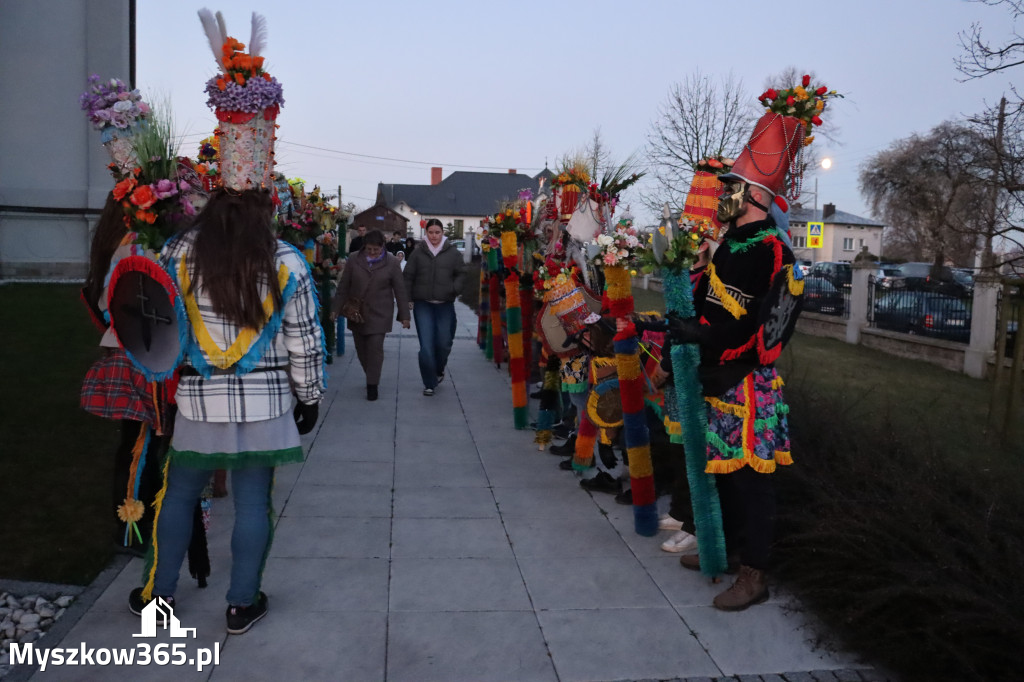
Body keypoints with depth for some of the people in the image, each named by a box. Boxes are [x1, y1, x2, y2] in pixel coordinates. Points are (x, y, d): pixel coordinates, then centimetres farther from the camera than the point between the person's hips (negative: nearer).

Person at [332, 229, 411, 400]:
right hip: (356, 313, 3)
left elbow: (400, 290, 0)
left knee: (375, 348, -9)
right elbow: (343, 287, 5)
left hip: (379, 314, -3)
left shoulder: (391, 263, -3)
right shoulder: (354, 261, 1)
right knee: (361, 348, 9)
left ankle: (372, 385, 0)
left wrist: (404, 315, -1)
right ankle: (371, 377, 30)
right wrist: (336, 309, 1)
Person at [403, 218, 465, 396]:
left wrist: (455, 289, -12)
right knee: (426, 345, -6)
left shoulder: (453, 253, 3)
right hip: (423, 304, -1)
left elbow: (460, 274, 7)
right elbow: (408, 276, 6)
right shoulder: (418, 252, 3)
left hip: (445, 305, 1)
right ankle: (429, 383, 4)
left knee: (444, 343, 6)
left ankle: (439, 371, 37)